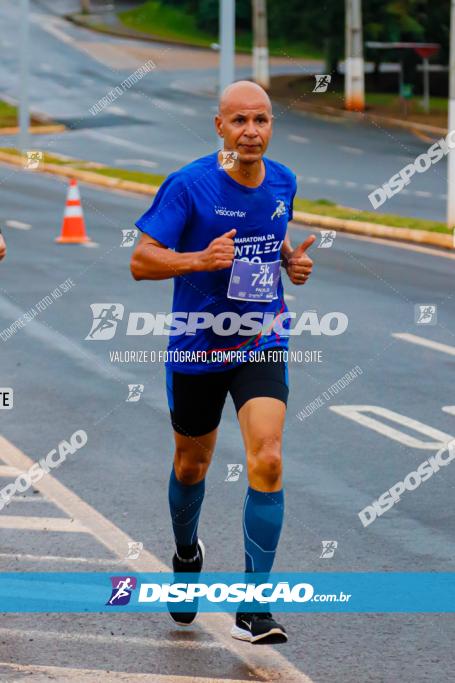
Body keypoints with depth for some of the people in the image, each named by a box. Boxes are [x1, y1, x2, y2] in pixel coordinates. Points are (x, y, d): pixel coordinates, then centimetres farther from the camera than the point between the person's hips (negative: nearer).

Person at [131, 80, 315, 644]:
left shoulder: (282, 182, 1)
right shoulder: (189, 185, -14)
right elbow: (141, 261, -15)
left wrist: (291, 260, 1)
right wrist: (200, 259, -31)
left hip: (261, 344, 2)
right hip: (196, 346, -2)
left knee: (267, 461, -17)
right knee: (191, 466, 17)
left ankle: (251, 608, -13)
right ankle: (187, 554, 50)